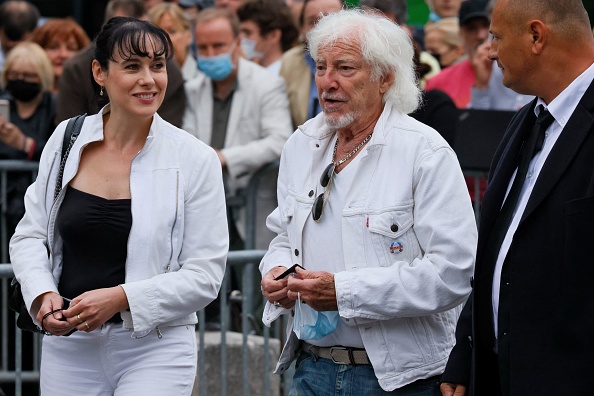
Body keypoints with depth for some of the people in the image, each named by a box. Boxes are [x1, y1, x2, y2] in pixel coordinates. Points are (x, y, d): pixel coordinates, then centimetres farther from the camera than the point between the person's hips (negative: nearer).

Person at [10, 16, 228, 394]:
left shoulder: (195, 160, -6)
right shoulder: (67, 140, 3)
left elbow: (205, 274, -7)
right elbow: (29, 236, 10)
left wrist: (120, 298, -18)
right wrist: (43, 294, -9)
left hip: (155, 352, -3)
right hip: (70, 346, 3)